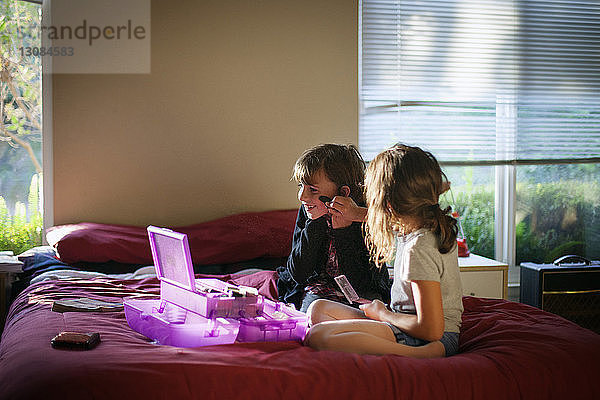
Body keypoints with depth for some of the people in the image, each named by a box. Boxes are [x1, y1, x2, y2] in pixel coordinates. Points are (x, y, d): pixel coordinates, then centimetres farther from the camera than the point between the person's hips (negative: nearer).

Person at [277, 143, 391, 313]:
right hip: (318, 290, 1)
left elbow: (357, 285, -21)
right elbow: (298, 274, -9)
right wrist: (315, 225, -18)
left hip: (364, 294, -1)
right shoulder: (307, 212, -5)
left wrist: (342, 230, -28)